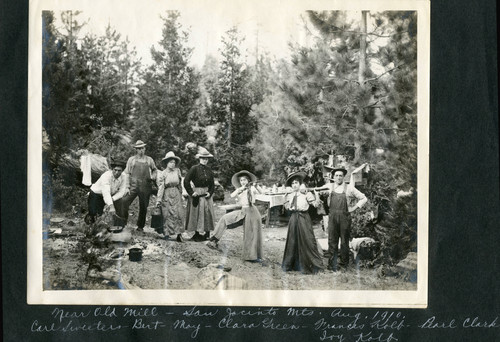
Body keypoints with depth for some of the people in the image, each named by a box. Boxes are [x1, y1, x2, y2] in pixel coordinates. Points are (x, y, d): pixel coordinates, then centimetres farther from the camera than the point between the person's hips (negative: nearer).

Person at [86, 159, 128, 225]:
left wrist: (112, 200, -29)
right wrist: (111, 206, -58)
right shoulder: (106, 176, -35)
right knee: (94, 214, -13)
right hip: (96, 194, -5)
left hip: (112, 195, 5)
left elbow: (121, 191, -14)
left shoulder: (124, 176, -18)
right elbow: (105, 192, -46)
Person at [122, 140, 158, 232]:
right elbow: (127, 173, 6)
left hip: (145, 187, 1)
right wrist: (127, 186, -3)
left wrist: (153, 176, 2)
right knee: (124, 203, -14)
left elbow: (154, 170, 24)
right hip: (133, 186, -1)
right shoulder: (131, 159, 7)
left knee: (143, 207, 6)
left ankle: (140, 226, 19)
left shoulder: (149, 160, 11)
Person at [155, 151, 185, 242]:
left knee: (179, 213, -6)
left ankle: (179, 234, -6)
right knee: (168, 214, -2)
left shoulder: (177, 171, 8)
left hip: (176, 195, 3)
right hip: (167, 195, -3)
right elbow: (161, 187, -6)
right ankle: (167, 233, 8)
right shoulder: (163, 173, -2)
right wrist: (158, 200, -9)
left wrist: (181, 195, 17)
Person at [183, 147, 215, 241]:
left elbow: (212, 184, 15)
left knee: (207, 215, 3)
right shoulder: (194, 169, -8)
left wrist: (210, 193, -1)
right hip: (196, 195, -4)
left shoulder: (209, 170, 7)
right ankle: (197, 234, 9)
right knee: (196, 215, 1)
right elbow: (186, 181, -11)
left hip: (206, 195, 5)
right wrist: (191, 193, -13)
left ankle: (207, 235, 9)